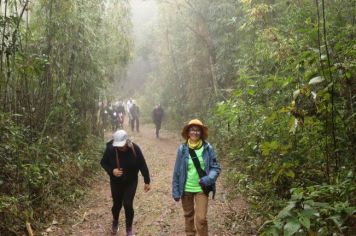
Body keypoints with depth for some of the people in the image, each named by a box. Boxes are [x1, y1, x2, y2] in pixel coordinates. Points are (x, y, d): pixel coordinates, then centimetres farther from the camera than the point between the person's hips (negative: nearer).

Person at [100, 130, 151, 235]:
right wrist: (111, 171, -25)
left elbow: (142, 165, -11)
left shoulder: (134, 148, -22)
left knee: (128, 204, -6)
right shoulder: (110, 149, -22)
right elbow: (103, 163, -6)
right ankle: (115, 222, 46)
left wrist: (147, 181, -5)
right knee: (117, 204, 11)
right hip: (116, 182, 1)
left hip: (131, 182, -1)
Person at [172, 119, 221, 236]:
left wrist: (208, 179, -24)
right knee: (188, 215, 19)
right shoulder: (182, 149, -8)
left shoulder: (208, 148, -9)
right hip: (186, 188, 2)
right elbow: (177, 171, -2)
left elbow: (215, 167, -5)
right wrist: (175, 190, -1)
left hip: (201, 188, -1)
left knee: (201, 218, -5)